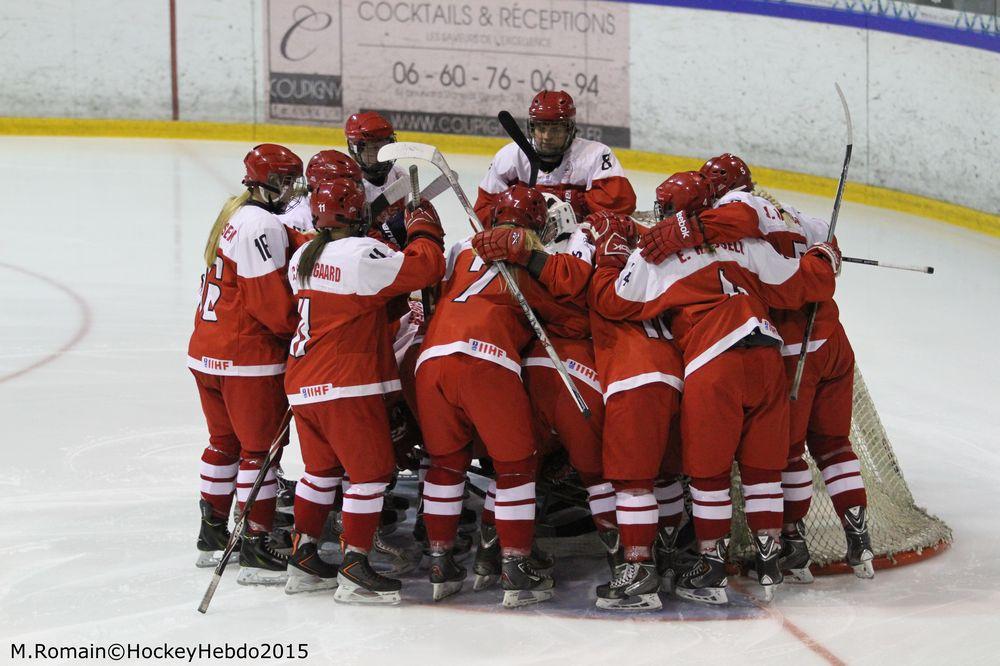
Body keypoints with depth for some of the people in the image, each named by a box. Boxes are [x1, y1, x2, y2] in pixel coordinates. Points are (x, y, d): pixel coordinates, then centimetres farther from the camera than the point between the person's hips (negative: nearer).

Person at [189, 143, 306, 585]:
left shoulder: (236, 215, 13)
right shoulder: (262, 226, -19)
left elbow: (290, 248, 8)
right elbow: (274, 304, -21)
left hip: (206, 352, 10)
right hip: (248, 358, -10)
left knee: (225, 441, 20)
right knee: (260, 447, -2)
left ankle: (212, 534, 30)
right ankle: (255, 551, 0)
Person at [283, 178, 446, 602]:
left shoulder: (302, 258, 11)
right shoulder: (362, 254, -15)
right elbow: (424, 267, -16)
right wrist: (424, 229, 1)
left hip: (303, 384, 9)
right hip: (346, 385, -8)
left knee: (321, 470, 20)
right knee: (371, 469, -2)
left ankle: (303, 559, 24)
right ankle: (354, 571, -2)